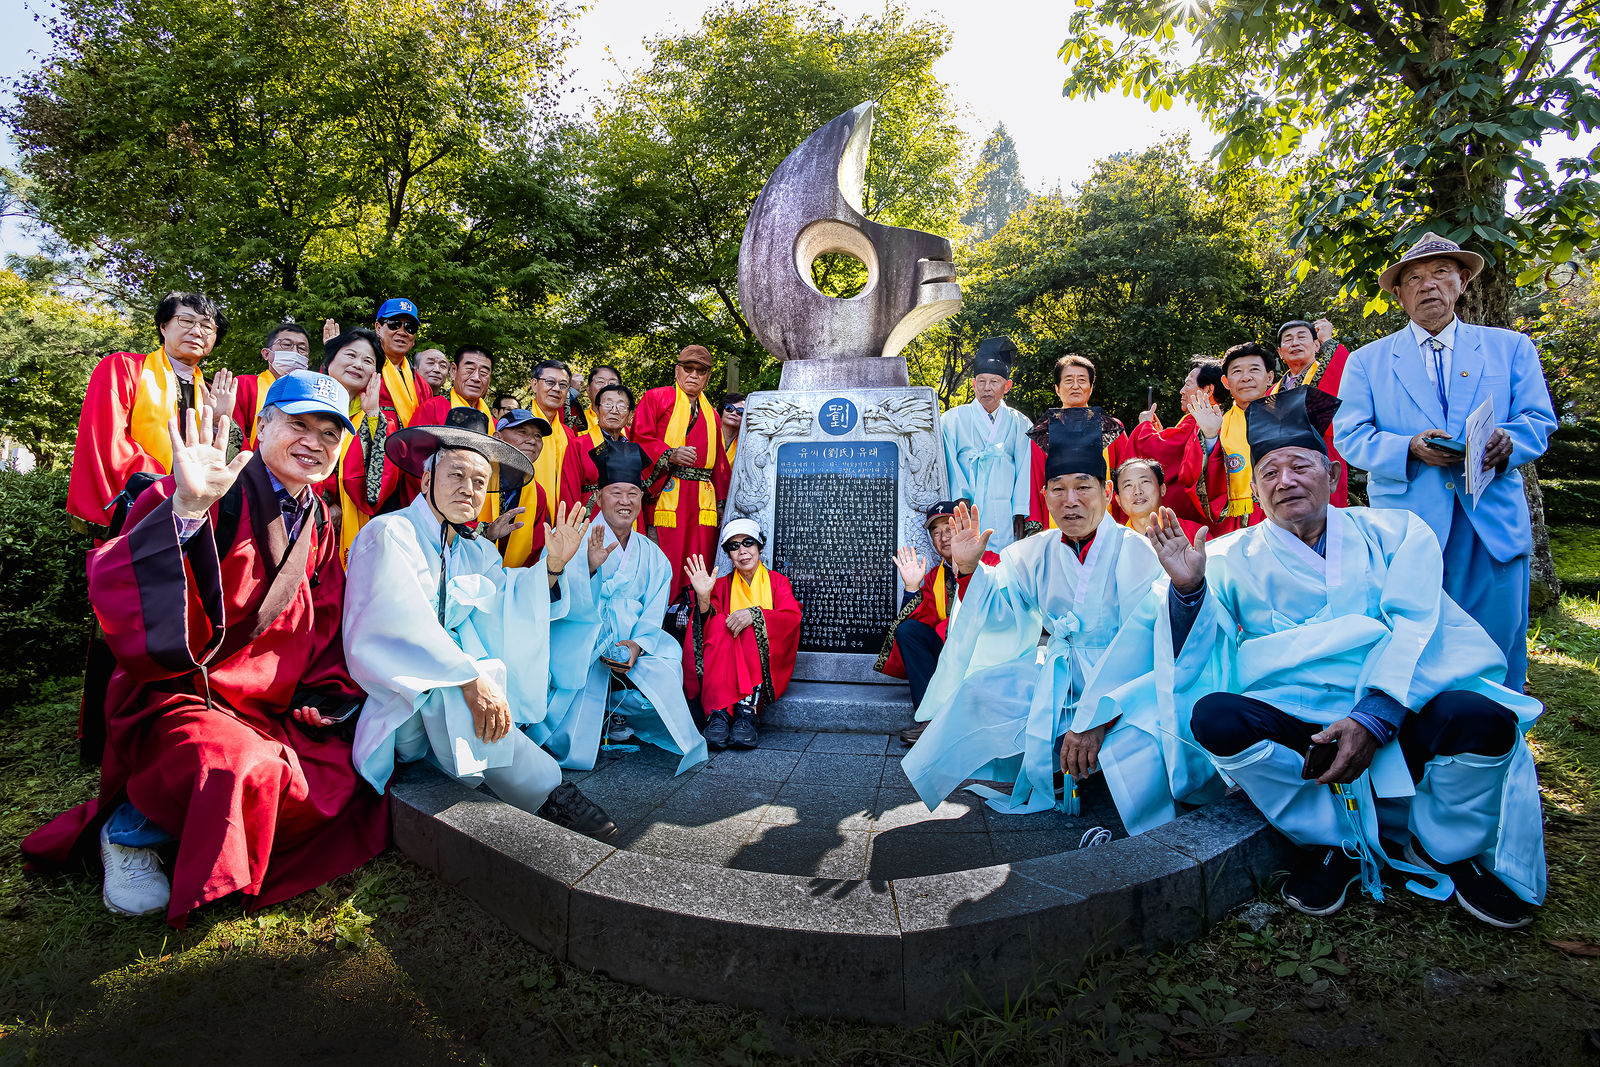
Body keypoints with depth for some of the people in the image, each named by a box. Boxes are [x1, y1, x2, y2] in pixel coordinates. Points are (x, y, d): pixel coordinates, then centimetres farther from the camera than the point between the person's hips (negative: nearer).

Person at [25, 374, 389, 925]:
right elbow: (120, 591, -28)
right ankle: (127, 831, 0)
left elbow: (325, 625, 18)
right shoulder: (217, 497, -13)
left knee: (344, 777, -4)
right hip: (180, 696, -7)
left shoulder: (317, 522, 9)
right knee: (241, 772, -33)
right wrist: (187, 509, -42)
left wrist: (326, 693, 4)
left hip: (273, 709, 7)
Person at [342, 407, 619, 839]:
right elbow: (396, 629, -27)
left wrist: (553, 566, -13)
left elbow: (510, 610, -1)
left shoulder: (475, 549, 11)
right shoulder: (389, 534, -13)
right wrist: (470, 677, -35)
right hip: (398, 702, -6)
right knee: (446, 690, -37)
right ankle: (545, 791, -25)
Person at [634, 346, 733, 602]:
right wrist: (670, 454, -18)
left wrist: (722, 503, 13)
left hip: (702, 502, 5)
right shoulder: (656, 398, 10)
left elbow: (720, 465, 23)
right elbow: (640, 439, -3)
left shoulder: (711, 415, 25)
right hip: (665, 497, -5)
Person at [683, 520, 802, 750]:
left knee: (750, 629, -28)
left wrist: (754, 614, -25)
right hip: (727, 666, 2)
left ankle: (749, 708, -41)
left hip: (767, 666, -1)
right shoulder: (722, 585, 15)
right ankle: (719, 713, -39)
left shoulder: (777, 582, 11)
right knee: (720, 623, -26)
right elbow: (707, 625, -1)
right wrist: (704, 598, -21)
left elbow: (793, 617, -9)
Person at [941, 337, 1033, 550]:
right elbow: (949, 463, 1)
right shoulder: (953, 419, 8)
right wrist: (961, 499, -10)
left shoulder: (1019, 423, 12)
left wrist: (1020, 513, -1)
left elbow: (1024, 469, 7)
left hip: (1004, 515, 1)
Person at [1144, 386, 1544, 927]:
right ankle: (1336, 843, -3)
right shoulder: (1234, 558, 9)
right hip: (1297, 726, 0)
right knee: (1213, 715, -29)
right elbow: (1196, 662, 0)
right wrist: (1187, 589, -19)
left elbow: (1416, 626, -6)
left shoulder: (1396, 531, 10)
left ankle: (1443, 848, 4)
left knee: (1481, 716, -29)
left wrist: (1373, 718, -20)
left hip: (1403, 716, 1)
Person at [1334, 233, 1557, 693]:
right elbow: (1349, 435, 3)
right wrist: (1409, 449, -15)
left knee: (1498, 652, 3)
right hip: (1406, 528, -1)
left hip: (1494, 525, 2)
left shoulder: (1511, 348, 15)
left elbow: (1539, 419, 9)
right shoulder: (1367, 361, 11)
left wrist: (1508, 441, -14)